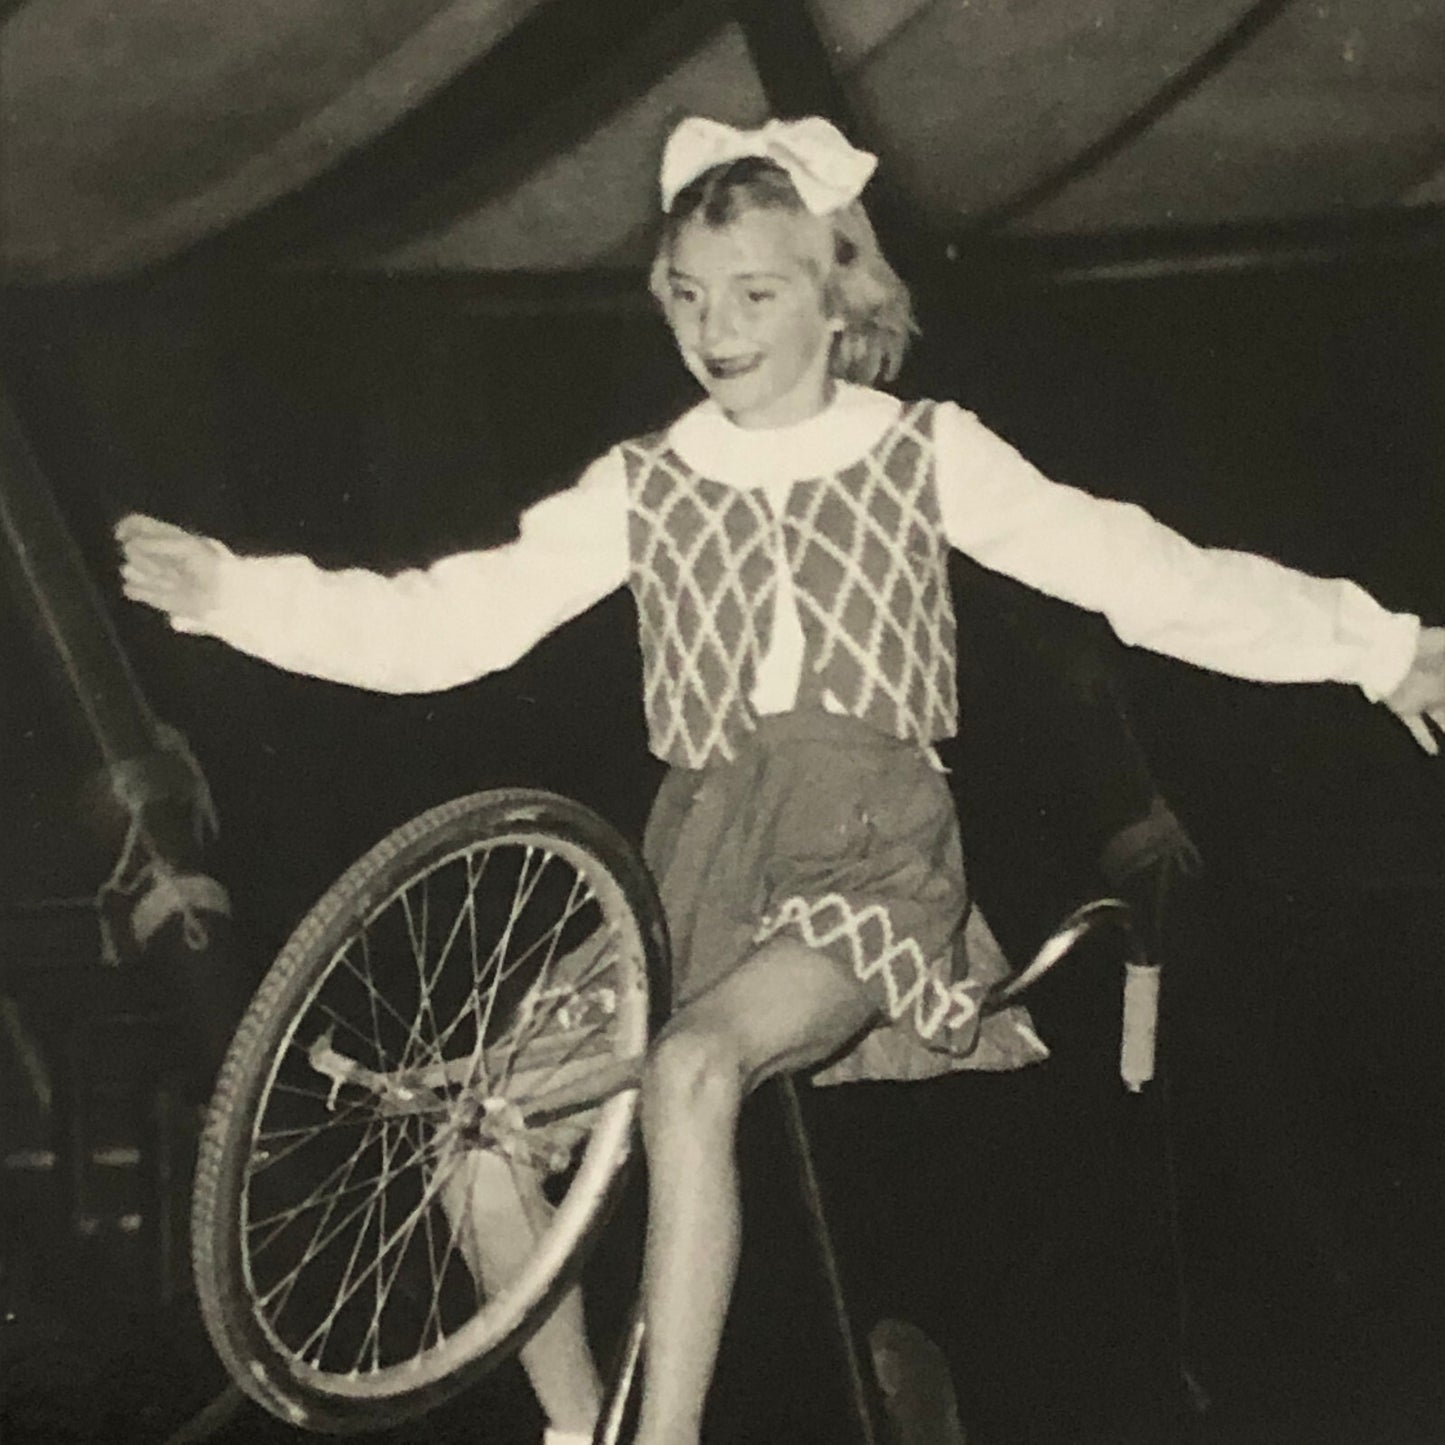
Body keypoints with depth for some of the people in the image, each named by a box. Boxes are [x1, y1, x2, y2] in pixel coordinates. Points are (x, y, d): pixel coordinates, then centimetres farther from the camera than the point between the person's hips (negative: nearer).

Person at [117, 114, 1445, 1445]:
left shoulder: (927, 455, 6)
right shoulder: (641, 489, 10)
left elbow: (1142, 573, 1)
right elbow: (450, 622, 3)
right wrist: (231, 593, -8)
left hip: (874, 849, -3)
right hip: (702, 861, 4)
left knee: (691, 1065, -32)